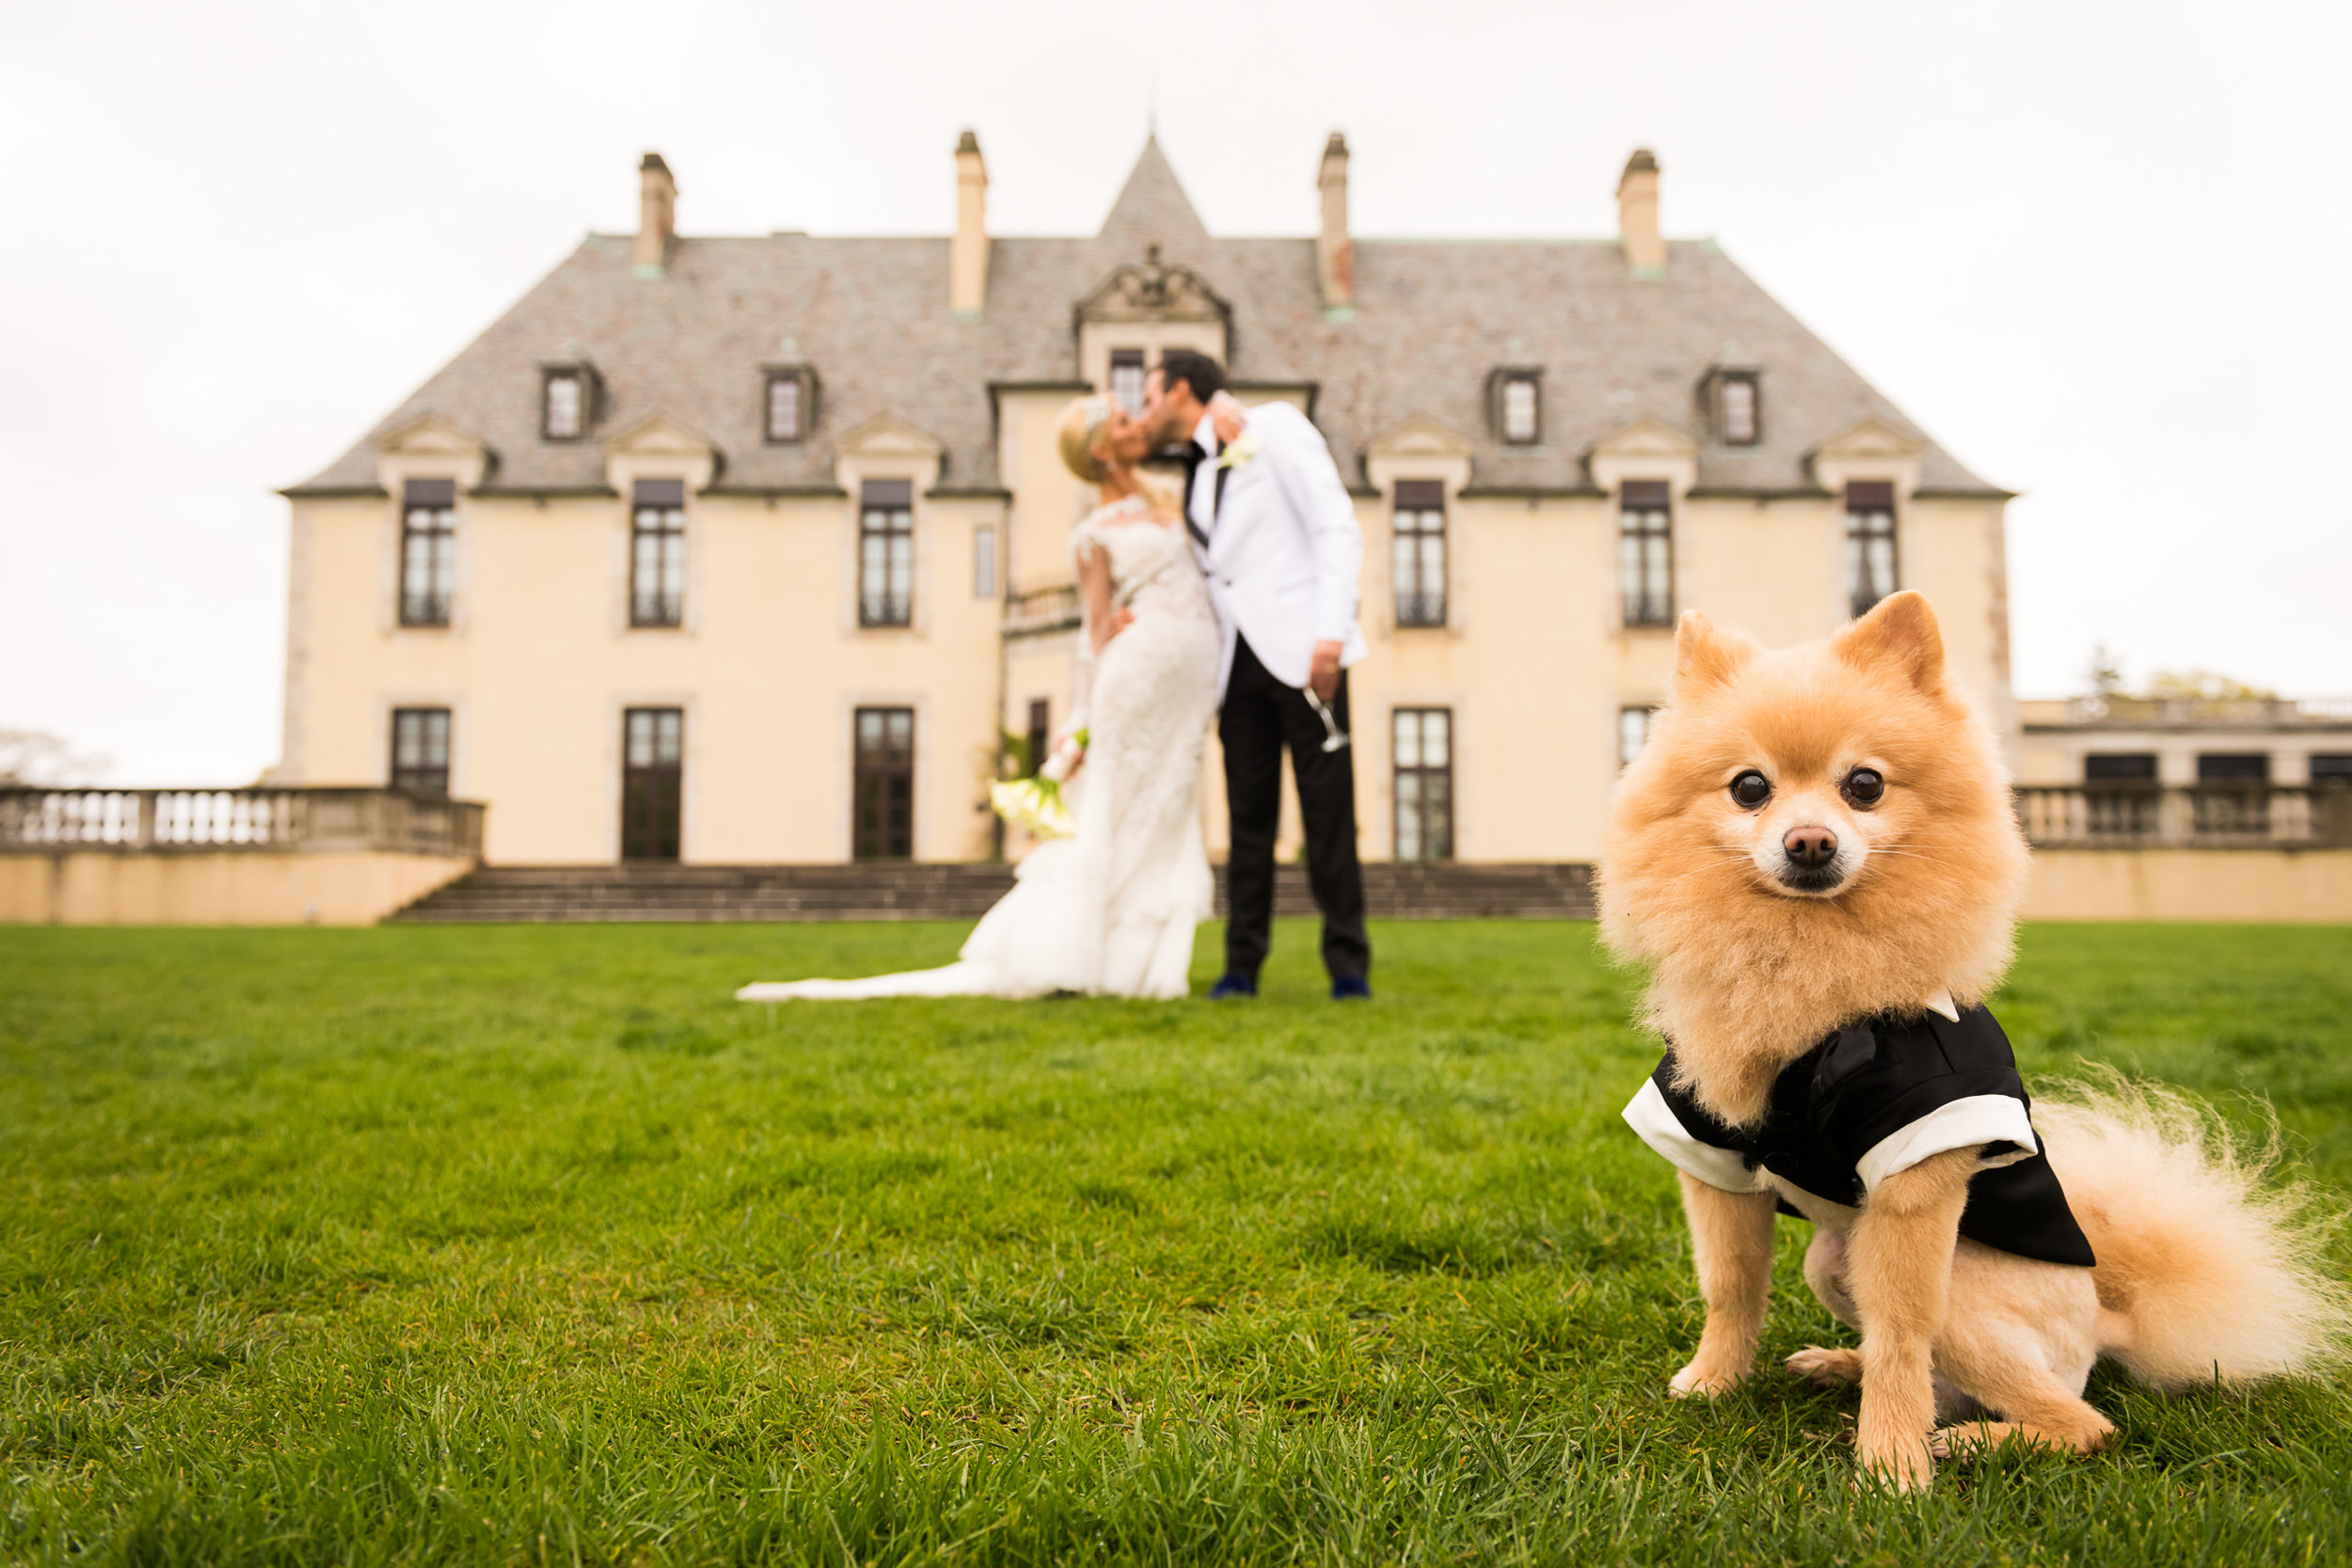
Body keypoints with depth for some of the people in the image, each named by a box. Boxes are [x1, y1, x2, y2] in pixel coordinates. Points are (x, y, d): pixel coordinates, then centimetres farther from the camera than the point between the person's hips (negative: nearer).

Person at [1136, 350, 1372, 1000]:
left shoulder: (1274, 427, 2)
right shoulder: (1191, 481, 20)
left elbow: (1338, 528, -8)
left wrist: (1332, 632, -18)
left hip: (1301, 649, -5)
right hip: (1237, 662, 6)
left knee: (1329, 814, -5)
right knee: (1249, 819, 3)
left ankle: (1349, 967, 3)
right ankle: (1242, 967, 7)